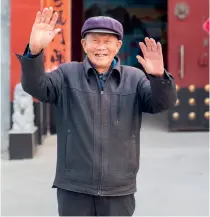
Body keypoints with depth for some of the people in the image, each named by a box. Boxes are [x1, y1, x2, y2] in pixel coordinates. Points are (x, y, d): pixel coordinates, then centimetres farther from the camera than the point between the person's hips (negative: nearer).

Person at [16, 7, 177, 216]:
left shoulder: (134, 78, 2)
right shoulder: (67, 75, 1)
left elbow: (164, 102, -10)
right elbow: (36, 86, -13)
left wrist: (158, 76, -32)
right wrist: (34, 51, -34)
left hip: (119, 190, 1)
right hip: (74, 188, -1)